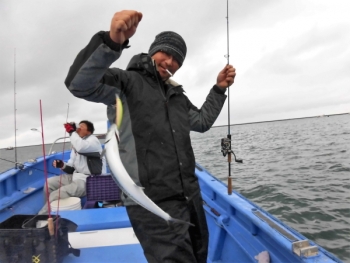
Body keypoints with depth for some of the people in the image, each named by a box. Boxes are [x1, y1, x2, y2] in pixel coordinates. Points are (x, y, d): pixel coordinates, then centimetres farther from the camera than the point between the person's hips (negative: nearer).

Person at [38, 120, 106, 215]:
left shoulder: (93, 140, -9)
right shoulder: (77, 144, 18)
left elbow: (81, 147, -34)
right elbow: (71, 168, 17)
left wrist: (72, 131, -21)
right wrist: (62, 165, -4)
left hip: (89, 181, -10)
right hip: (76, 176, 10)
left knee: (55, 195, -20)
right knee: (49, 182, 7)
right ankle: (49, 211, 16)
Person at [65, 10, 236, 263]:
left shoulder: (176, 95, 18)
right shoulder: (126, 82, -5)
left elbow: (202, 122, 28)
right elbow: (80, 84, -22)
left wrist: (219, 89, 19)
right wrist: (112, 41, -38)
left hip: (190, 197, 9)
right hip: (152, 203, -8)